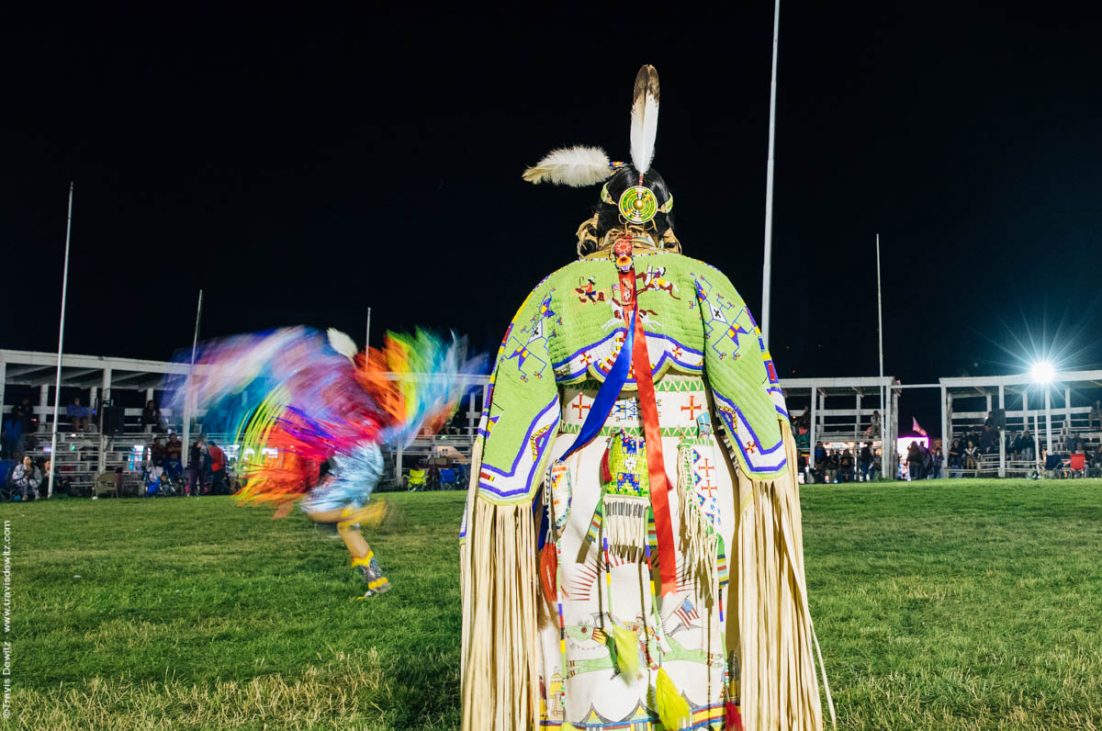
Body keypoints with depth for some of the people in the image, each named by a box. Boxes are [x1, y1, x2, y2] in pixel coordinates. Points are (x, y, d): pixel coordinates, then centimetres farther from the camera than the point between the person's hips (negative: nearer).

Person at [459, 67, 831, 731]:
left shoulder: (555, 291, 7)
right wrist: (768, 473, 1)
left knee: (591, 663, 5)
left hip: (584, 502, 0)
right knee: (691, 652, 8)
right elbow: (750, 387, -3)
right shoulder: (703, 283, 6)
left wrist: (503, 502, 4)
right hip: (692, 497, 0)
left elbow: (513, 411, 2)